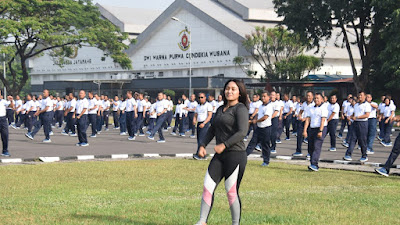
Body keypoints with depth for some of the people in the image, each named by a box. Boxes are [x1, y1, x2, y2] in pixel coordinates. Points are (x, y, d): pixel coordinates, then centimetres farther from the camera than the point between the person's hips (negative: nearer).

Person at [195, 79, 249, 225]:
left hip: (236, 155, -7)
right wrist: (203, 145, 12)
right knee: (207, 187, -1)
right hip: (219, 156, 7)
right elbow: (212, 130, 26)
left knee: (232, 192, -4)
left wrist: (224, 145, -21)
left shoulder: (240, 109, -6)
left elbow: (242, 132, -17)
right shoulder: (221, 109, 18)